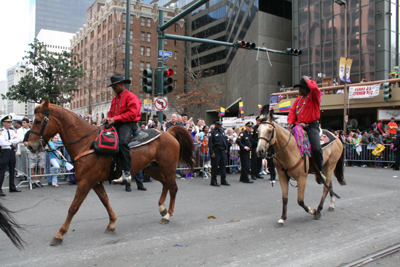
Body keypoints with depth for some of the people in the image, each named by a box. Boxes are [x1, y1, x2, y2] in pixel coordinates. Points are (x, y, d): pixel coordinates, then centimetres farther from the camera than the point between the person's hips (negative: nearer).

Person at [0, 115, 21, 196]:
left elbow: (18, 140, -1)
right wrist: (13, 141, -8)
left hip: (12, 151, 7)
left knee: (12, 170, 13)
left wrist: (9, 141, -14)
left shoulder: (12, 131, 13)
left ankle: (12, 187, 24)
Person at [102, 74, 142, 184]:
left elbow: (132, 114, -16)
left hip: (128, 124, -9)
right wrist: (108, 118, 1)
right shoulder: (115, 98, 23)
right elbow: (111, 112, 26)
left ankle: (126, 173, -35)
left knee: (123, 141, -34)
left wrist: (115, 119, -21)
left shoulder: (131, 96, -5)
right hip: (116, 125, 10)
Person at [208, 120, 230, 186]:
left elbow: (226, 140, 21)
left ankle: (223, 181, 18)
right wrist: (212, 152, -16)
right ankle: (213, 181, 7)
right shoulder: (212, 132, -6)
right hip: (216, 151, -7)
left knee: (223, 166, 10)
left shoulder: (222, 131, 15)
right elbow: (210, 143, -11)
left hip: (223, 151, 7)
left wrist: (226, 149, 10)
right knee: (215, 167, -1)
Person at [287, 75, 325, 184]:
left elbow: (314, 88, -23)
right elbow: (292, 111, 14)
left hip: (312, 126, -6)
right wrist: (290, 122, -3)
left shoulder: (314, 96, 0)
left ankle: (319, 172, -5)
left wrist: (307, 80, -5)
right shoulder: (299, 99, 17)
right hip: (299, 126, 6)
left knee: (316, 148, -23)